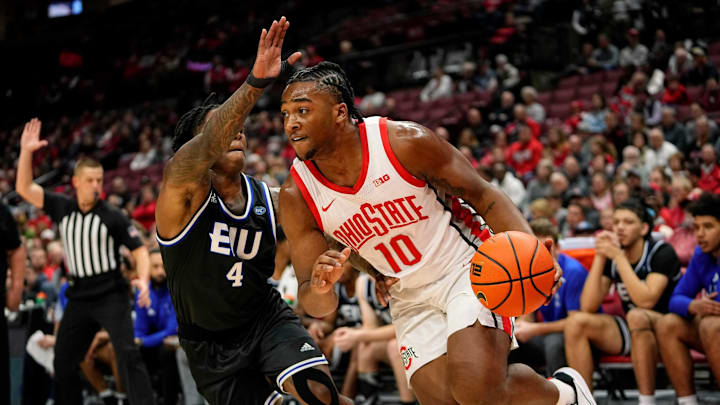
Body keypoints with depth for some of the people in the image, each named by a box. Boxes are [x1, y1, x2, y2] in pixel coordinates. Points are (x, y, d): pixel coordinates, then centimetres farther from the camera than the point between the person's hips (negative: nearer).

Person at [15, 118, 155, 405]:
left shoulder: (113, 217, -6)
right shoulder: (62, 208, 4)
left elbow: (139, 250, -5)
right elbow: (24, 188, 3)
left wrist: (143, 280, -23)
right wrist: (26, 151, -8)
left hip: (111, 296, -5)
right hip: (79, 296, 5)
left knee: (127, 354, -19)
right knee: (63, 361, 9)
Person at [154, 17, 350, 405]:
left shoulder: (268, 199, -3)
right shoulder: (182, 186, -17)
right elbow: (207, 147, -38)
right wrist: (256, 82, -53)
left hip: (267, 318, 2)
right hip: (211, 343, -2)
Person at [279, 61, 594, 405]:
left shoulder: (405, 142, -18)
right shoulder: (296, 197, -9)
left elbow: (483, 196, -7)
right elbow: (316, 307, -5)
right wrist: (319, 288, -31)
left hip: (465, 271, -4)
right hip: (409, 301, 4)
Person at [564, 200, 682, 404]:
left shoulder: (662, 252, -11)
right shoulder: (610, 256, 2)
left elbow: (646, 300, -27)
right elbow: (588, 307, -9)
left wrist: (618, 257, -25)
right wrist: (599, 257, -14)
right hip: (632, 334, 5)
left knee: (636, 317, -38)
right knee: (576, 321, -16)